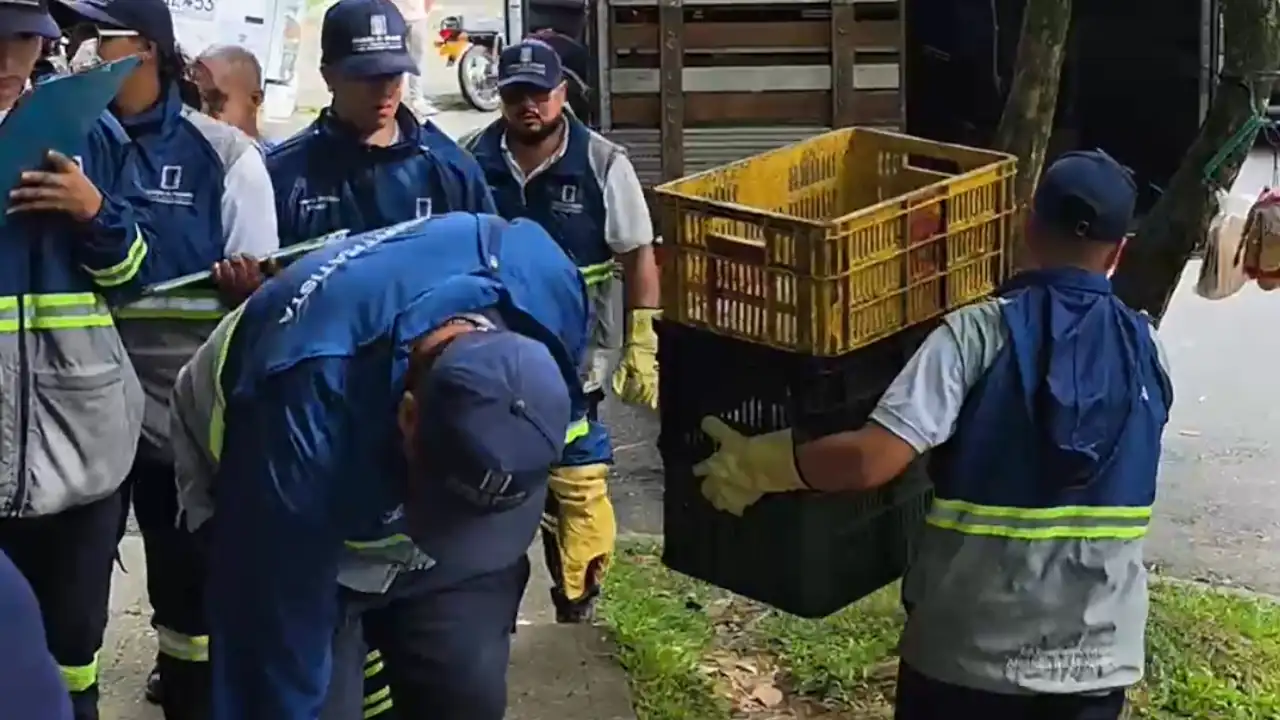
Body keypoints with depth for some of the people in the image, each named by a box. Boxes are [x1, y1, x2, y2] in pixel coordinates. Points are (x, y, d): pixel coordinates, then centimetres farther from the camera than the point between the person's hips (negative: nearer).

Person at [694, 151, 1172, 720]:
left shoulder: (981, 333, -14)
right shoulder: (1144, 350, 0)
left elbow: (872, 459, -24)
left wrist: (758, 463, -9)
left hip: (970, 646, -3)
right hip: (1096, 652, 3)